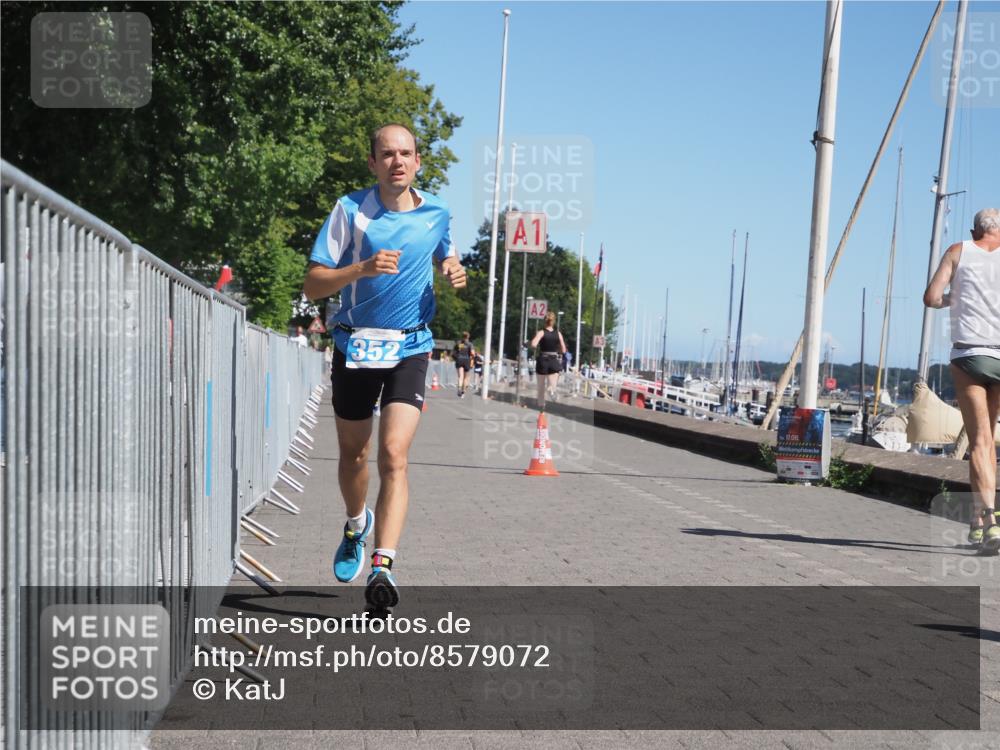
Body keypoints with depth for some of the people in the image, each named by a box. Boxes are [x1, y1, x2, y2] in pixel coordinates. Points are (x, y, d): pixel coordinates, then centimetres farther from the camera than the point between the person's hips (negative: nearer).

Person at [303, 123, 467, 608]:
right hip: (355, 346, 0)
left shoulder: (437, 213, 4)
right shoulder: (350, 210, -5)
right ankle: (357, 525, 45)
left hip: (410, 348, 0)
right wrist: (362, 269, -25)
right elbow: (313, 286, -8)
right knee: (353, 455, 14)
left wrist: (454, 273, 2)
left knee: (394, 456, -16)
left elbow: (446, 258, 26)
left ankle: (383, 567, -20)